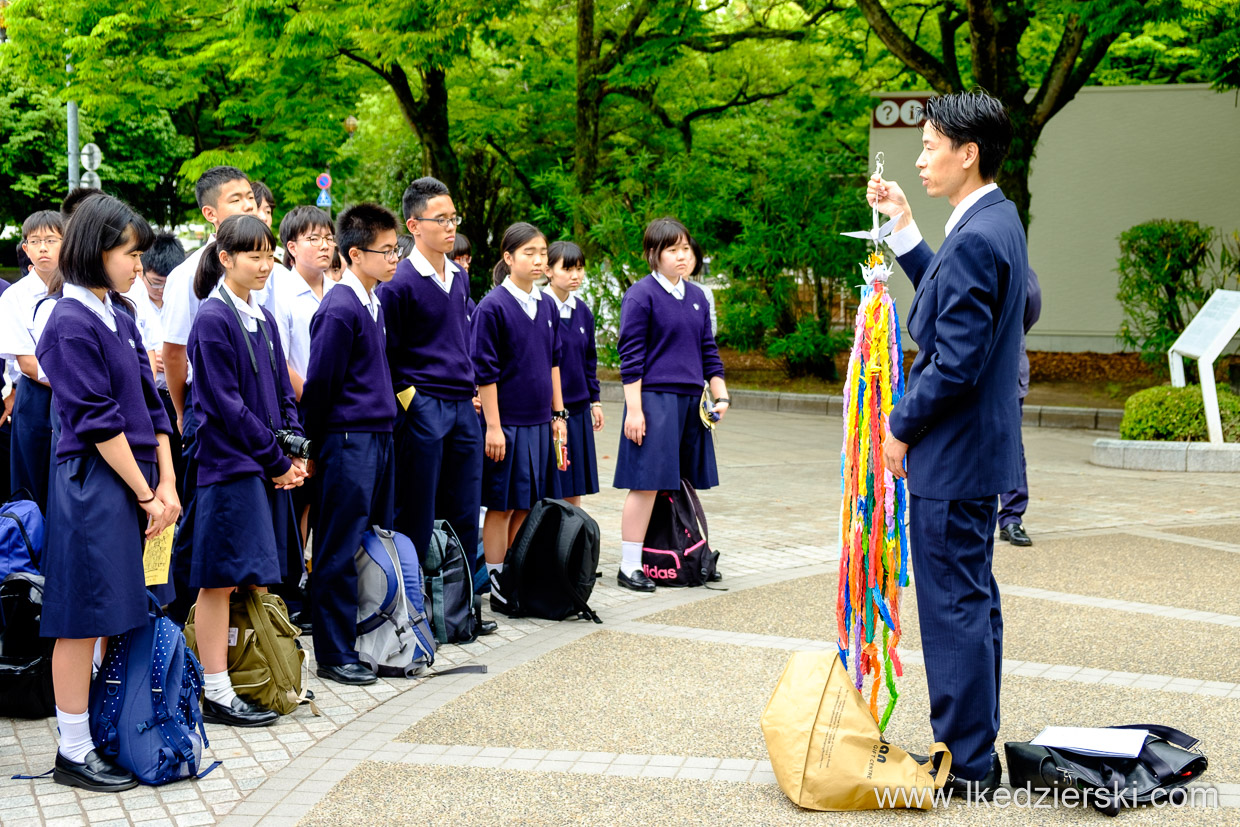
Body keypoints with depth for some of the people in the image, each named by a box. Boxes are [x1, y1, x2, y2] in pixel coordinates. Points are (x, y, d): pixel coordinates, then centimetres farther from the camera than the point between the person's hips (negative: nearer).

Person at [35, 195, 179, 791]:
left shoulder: (119, 317, 13)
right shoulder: (71, 324, -13)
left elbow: (150, 403, 13)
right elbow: (98, 423, -15)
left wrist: (167, 484, 3)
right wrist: (147, 495, -11)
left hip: (137, 480, 8)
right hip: (93, 484, -8)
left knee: (121, 613, 12)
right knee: (84, 617, -2)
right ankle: (73, 753, 5)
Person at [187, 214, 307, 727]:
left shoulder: (263, 319, 13)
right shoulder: (213, 320, -11)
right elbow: (225, 405, -15)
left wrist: (293, 453, 2)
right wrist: (277, 460, -11)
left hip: (268, 467, 8)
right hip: (229, 464, -8)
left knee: (259, 577, 11)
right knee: (222, 580, -4)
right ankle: (217, 695, 0)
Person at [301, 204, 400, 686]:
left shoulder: (374, 305, 13)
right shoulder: (339, 310, -15)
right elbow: (319, 384, -12)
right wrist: (317, 444, -4)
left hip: (379, 439, 9)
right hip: (348, 442, -9)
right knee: (339, 552, -2)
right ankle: (334, 655, 5)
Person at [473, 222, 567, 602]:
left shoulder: (547, 307, 9)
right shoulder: (492, 307, -11)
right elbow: (485, 372, -11)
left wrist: (558, 415, 13)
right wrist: (493, 427, -14)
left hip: (539, 421, 6)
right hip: (506, 422, -6)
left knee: (527, 504, 11)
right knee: (501, 505, 0)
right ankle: (499, 588, 6)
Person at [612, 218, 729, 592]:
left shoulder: (697, 297, 14)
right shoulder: (641, 296, -6)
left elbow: (708, 351, 21)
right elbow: (631, 357, -8)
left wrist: (721, 395, 13)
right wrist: (634, 410, -13)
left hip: (690, 401, 7)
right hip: (654, 399, -7)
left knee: (684, 484, 8)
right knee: (647, 483, -8)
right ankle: (629, 567, -2)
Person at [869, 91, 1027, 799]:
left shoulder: (977, 237, -22)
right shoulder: (997, 221, 9)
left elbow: (956, 363, -24)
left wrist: (902, 428, -11)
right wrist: (903, 224, 17)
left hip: (953, 455, -10)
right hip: (982, 447, 11)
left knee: (954, 605, -2)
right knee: (975, 599, 17)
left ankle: (966, 766, 6)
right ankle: (976, 751, 28)